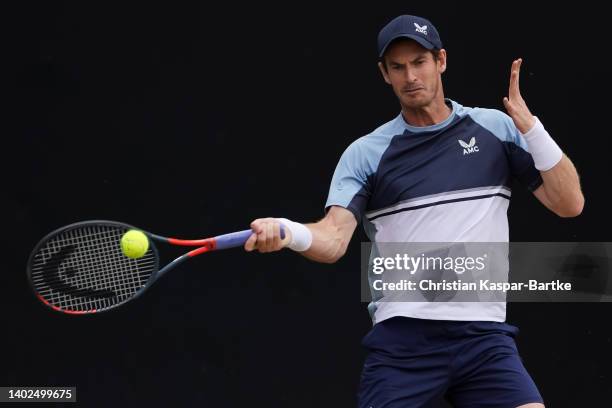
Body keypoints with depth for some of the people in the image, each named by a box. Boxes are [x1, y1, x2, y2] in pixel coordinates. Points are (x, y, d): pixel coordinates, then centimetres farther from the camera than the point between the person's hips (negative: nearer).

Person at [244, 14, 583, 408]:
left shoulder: (496, 128, 9)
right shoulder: (365, 153, 6)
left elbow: (569, 204, 4)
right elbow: (334, 240, -7)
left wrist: (529, 126, -7)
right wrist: (288, 232, -29)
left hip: (484, 336, 1)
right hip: (401, 340, -1)